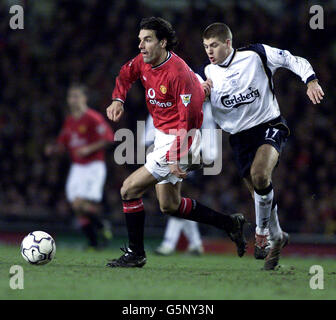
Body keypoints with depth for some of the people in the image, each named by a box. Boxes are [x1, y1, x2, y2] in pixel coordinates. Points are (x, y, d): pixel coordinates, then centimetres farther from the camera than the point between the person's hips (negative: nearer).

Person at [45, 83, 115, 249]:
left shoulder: (93, 118, -10)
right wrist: (53, 148, -1)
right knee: (76, 206, -1)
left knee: (81, 204, -20)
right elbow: (63, 144, 20)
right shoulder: (69, 121, 13)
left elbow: (108, 138, -13)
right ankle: (93, 242, 8)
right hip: (77, 167, 7)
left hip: (93, 166, -7)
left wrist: (89, 149, -20)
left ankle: (102, 226, 7)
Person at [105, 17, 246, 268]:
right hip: (162, 136, 10)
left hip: (179, 141, -10)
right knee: (170, 206, 17)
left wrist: (176, 158, -31)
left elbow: (187, 119, -27)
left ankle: (135, 254, 1)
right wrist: (118, 100, 3)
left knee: (130, 189, -11)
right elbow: (126, 74, 22)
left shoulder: (178, 74, -26)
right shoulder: (143, 62, -1)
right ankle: (230, 223, 27)